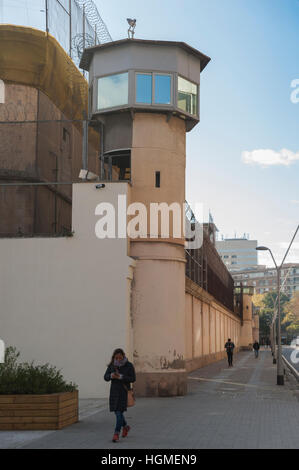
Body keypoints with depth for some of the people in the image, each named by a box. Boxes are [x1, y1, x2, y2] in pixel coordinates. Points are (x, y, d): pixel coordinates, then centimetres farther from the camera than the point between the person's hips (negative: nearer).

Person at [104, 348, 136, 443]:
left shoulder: (129, 365, -8)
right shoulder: (111, 365, 2)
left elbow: (133, 379, -11)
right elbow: (106, 377, -1)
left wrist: (121, 377, -24)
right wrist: (111, 376, -24)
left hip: (124, 391, -4)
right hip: (114, 391, 4)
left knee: (119, 411, -12)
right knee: (116, 411, 11)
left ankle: (116, 433, -10)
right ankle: (125, 426, 37)